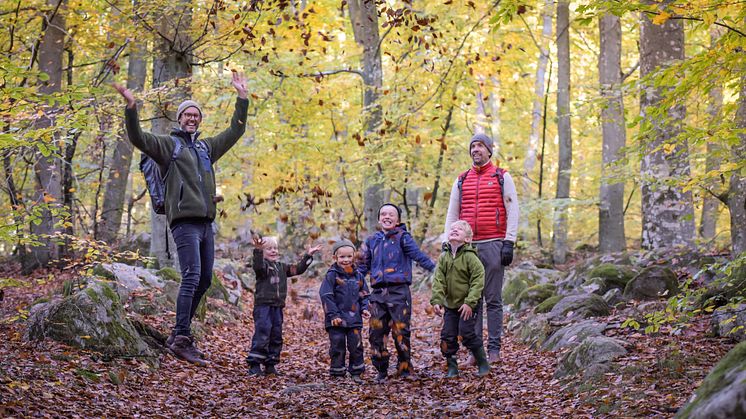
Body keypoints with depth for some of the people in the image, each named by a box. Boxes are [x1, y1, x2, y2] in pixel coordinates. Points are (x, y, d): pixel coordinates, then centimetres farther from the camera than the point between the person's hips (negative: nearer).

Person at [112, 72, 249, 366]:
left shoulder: (207, 147, 23)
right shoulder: (167, 144, 5)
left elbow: (235, 131, 31)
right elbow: (138, 138, -10)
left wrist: (242, 97, 30)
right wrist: (131, 107, -23)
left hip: (206, 223, 8)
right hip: (185, 221, -8)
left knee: (204, 280, 9)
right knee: (191, 278, -18)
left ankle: (179, 335, 17)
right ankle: (182, 340, -21)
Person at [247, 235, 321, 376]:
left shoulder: (282, 267, 19)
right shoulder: (263, 264, -5)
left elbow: (298, 269, 23)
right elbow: (258, 266, -28)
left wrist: (308, 256, 18)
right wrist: (258, 250, -44)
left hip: (277, 307, 7)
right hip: (263, 305, -7)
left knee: (276, 336, 9)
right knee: (262, 334, -13)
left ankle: (270, 365, 16)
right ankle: (254, 364, -9)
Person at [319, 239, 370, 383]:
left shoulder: (358, 276, 8)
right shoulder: (332, 275, -7)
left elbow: (364, 295, 17)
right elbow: (326, 296, -11)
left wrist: (364, 309, 0)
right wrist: (333, 314, -16)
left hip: (354, 318, 4)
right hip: (337, 320, -4)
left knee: (356, 346, 6)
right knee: (337, 347, 3)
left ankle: (356, 373, 18)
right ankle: (337, 374, 12)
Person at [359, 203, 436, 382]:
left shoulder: (402, 238, 0)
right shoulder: (371, 241, 14)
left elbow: (418, 255, -12)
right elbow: (363, 266, 20)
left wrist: (434, 268, -24)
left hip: (399, 291, -4)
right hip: (378, 293, 4)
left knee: (400, 332, -3)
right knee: (376, 333, 2)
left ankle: (405, 369, 9)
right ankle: (381, 371, 12)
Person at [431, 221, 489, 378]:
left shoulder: (470, 257, -13)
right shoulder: (444, 257, 2)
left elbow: (478, 281, -16)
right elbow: (438, 281, -2)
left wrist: (470, 302, -22)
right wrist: (436, 301, -15)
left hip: (468, 305, -5)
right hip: (450, 304, 5)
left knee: (466, 332, -11)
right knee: (448, 335, 2)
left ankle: (483, 363, 5)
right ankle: (452, 367, 15)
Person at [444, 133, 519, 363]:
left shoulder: (502, 177, 4)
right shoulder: (461, 180, 15)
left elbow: (512, 211, 0)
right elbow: (452, 215, 17)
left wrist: (509, 243, -8)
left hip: (493, 245, -3)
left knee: (493, 299, 0)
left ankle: (494, 349, 3)